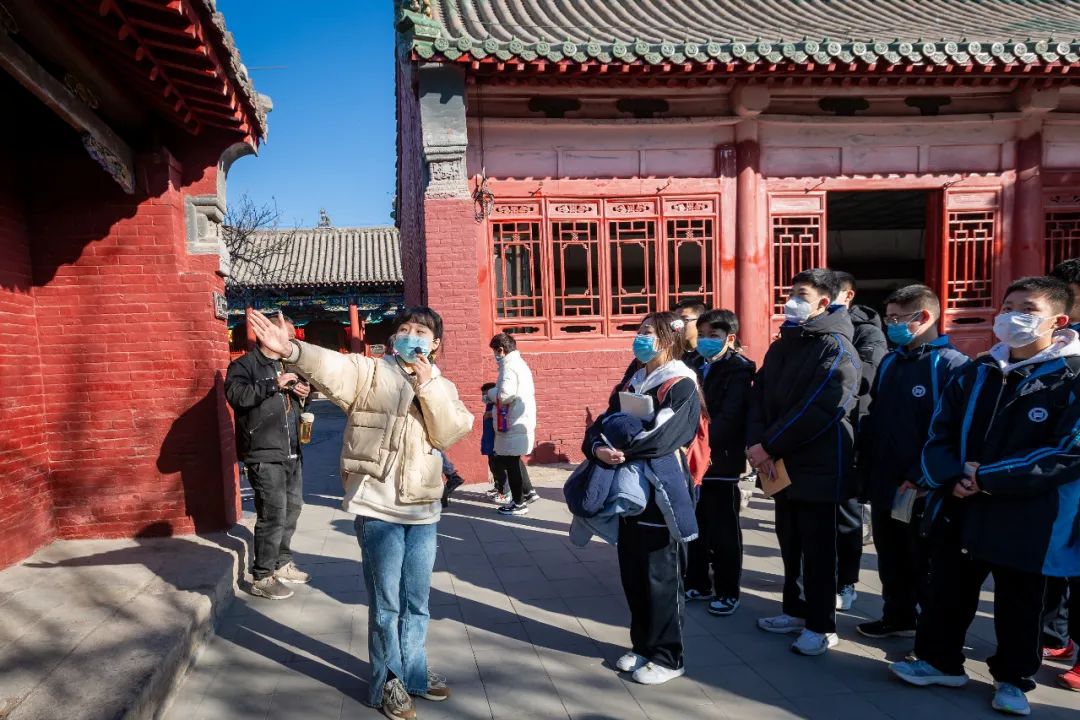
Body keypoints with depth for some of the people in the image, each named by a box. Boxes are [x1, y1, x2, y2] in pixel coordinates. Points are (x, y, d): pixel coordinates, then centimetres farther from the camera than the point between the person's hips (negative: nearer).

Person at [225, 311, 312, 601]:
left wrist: (304, 393, 8)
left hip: (291, 452, 9)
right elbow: (236, 394, -25)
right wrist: (274, 384, -25)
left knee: (292, 507, 17)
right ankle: (262, 578, 5)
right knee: (273, 514, -8)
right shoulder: (244, 365, -6)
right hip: (265, 455, -8)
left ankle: (282, 563, 34)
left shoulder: (287, 364, 19)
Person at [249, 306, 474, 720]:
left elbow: (449, 433, -6)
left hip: (423, 510, 4)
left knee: (416, 602, 17)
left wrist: (428, 386, -15)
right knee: (385, 603, 6)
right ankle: (389, 681, 25)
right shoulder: (371, 372, -3)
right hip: (378, 508, -4)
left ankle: (413, 673, 36)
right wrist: (290, 350, -41)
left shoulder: (442, 387, 9)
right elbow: (332, 367, -22)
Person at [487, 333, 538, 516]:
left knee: (510, 462, 1)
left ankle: (519, 503, 9)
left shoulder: (509, 366, -16)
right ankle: (528, 492, 27)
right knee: (513, 460, 22)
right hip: (523, 421, 10)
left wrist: (490, 393, -6)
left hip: (513, 424, -10)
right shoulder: (521, 364, 15)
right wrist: (495, 395, 14)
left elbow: (504, 395, -26)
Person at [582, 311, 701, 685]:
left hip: (661, 494, -7)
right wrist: (597, 448, -15)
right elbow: (601, 425, 6)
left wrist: (622, 451, -20)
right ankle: (643, 645, 30)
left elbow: (664, 435, -21)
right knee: (632, 574, 14)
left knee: (661, 577, 2)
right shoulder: (630, 385, 15)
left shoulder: (681, 385, -8)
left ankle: (667, 657, 15)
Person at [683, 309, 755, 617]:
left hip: (721, 462, -6)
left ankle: (727, 591, 17)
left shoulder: (738, 371, -8)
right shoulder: (697, 368, 13)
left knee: (723, 533, 4)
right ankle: (698, 583, 29)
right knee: (695, 527, 15)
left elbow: (729, 418, -20)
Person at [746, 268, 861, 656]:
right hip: (781, 465, 7)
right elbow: (759, 398, 7)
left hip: (818, 468, -7)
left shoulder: (835, 347, -12)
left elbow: (817, 409, -22)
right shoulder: (781, 346, 13)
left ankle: (821, 626, 17)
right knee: (790, 544, 17)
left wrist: (769, 446, -19)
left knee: (817, 550, 3)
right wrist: (755, 442, -10)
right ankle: (797, 610, 33)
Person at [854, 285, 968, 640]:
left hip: (922, 490, -7)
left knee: (926, 565, 7)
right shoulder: (890, 362, 10)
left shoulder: (952, 364, -12)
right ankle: (899, 618, 36)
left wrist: (919, 477, -21)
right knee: (891, 559, 19)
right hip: (883, 484, 7)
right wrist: (866, 467, 7)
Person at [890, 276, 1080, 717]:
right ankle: (940, 661, 33)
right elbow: (940, 433, 7)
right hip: (959, 510, 5)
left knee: (1017, 606, 13)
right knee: (947, 593, 16)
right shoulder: (975, 373, 7)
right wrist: (951, 477, -13)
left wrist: (988, 477, -19)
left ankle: (1013, 679, 33)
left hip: (1026, 519, -4)